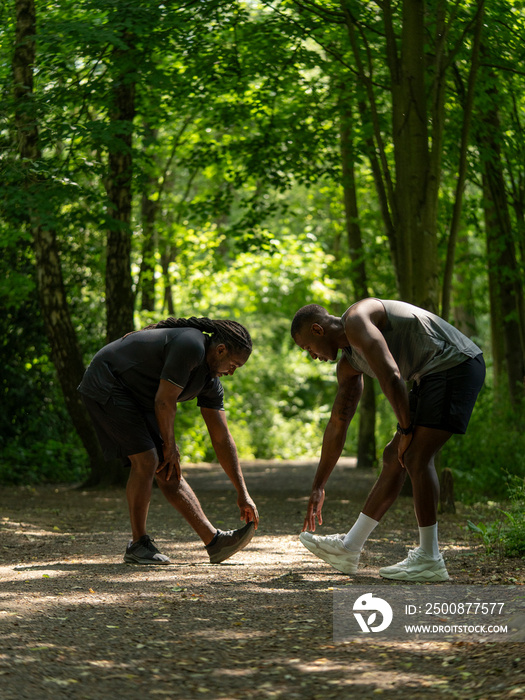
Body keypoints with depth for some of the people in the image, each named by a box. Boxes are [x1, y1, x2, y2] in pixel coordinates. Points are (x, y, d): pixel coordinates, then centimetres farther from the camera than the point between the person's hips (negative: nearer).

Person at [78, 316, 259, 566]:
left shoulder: (210, 381, 5)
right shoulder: (190, 346, -25)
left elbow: (222, 439, 7)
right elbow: (164, 401, -22)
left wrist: (243, 494, 6)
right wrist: (170, 446, -6)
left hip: (135, 399, 10)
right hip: (106, 385, -10)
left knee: (168, 471, 4)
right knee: (147, 461, -17)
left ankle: (214, 541, 2)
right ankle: (138, 545, -6)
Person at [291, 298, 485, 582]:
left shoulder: (355, 320, -13)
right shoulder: (349, 364, 17)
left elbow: (391, 377, -23)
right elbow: (337, 425, 22)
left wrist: (406, 430, -12)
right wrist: (318, 487, 26)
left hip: (456, 364, -10)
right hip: (434, 377, 10)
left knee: (416, 457, -14)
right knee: (394, 458, 10)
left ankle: (429, 560, -9)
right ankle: (349, 549, 14)